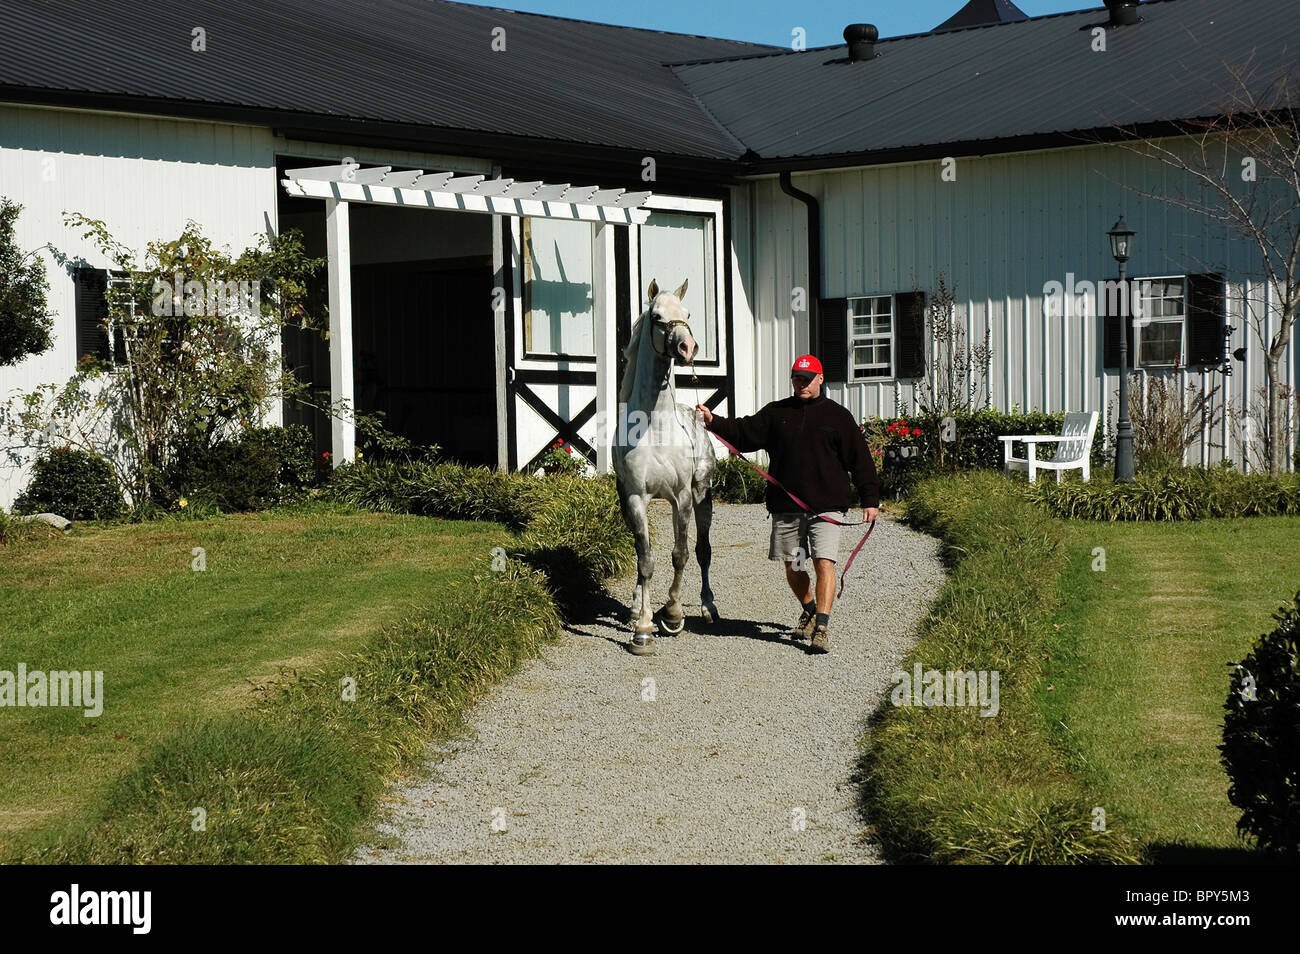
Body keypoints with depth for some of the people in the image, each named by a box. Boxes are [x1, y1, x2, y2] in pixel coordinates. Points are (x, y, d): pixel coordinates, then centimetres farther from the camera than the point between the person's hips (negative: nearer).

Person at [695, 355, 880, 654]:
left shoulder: (837, 416, 5)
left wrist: (870, 499, 1)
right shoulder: (776, 413, 11)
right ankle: (809, 612, 35)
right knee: (792, 569, 12)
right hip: (786, 508, 3)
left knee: (824, 563, -15)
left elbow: (860, 459, 5)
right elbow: (744, 433, 8)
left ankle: (821, 628, -16)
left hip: (826, 506, -3)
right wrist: (714, 422, -8)